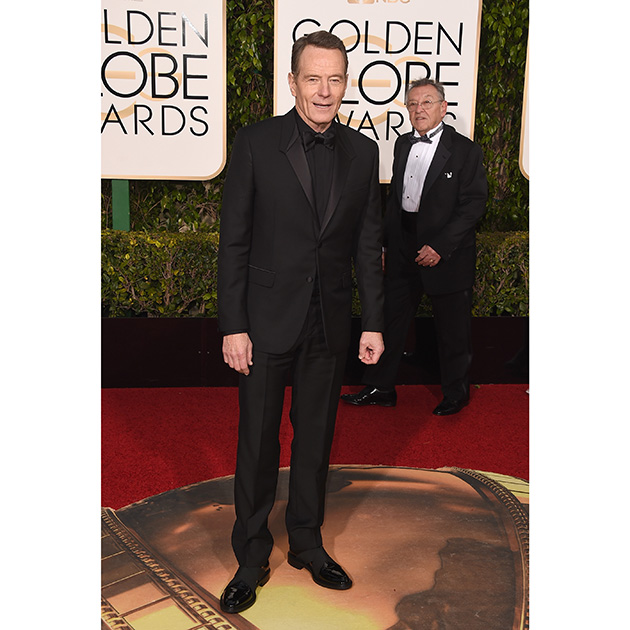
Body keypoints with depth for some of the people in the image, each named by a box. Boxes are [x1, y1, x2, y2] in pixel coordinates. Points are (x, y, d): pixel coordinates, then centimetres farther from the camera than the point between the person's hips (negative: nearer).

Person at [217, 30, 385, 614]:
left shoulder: (363, 152, 4)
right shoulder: (255, 143, -6)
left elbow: (368, 245, 8)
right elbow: (233, 242, -6)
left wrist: (374, 322, 4)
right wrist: (233, 325, -10)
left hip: (330, 326, 3)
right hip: (266, 323, -3)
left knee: (315, 440, 16)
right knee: (257, 445, 8)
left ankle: (307, 544, 35)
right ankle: (252, 559, 27)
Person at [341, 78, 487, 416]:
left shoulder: (465, 150, -8)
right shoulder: (402, 144, 10)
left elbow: (474, 204, -12)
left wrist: (439, 246, -19)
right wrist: (384, 242, 11)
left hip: (447, 252, -5)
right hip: (403, 247, 5)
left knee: (452, 328, 8)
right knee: (390, 318, 10)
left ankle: (456, 393, 27)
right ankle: (379, 388, 23)